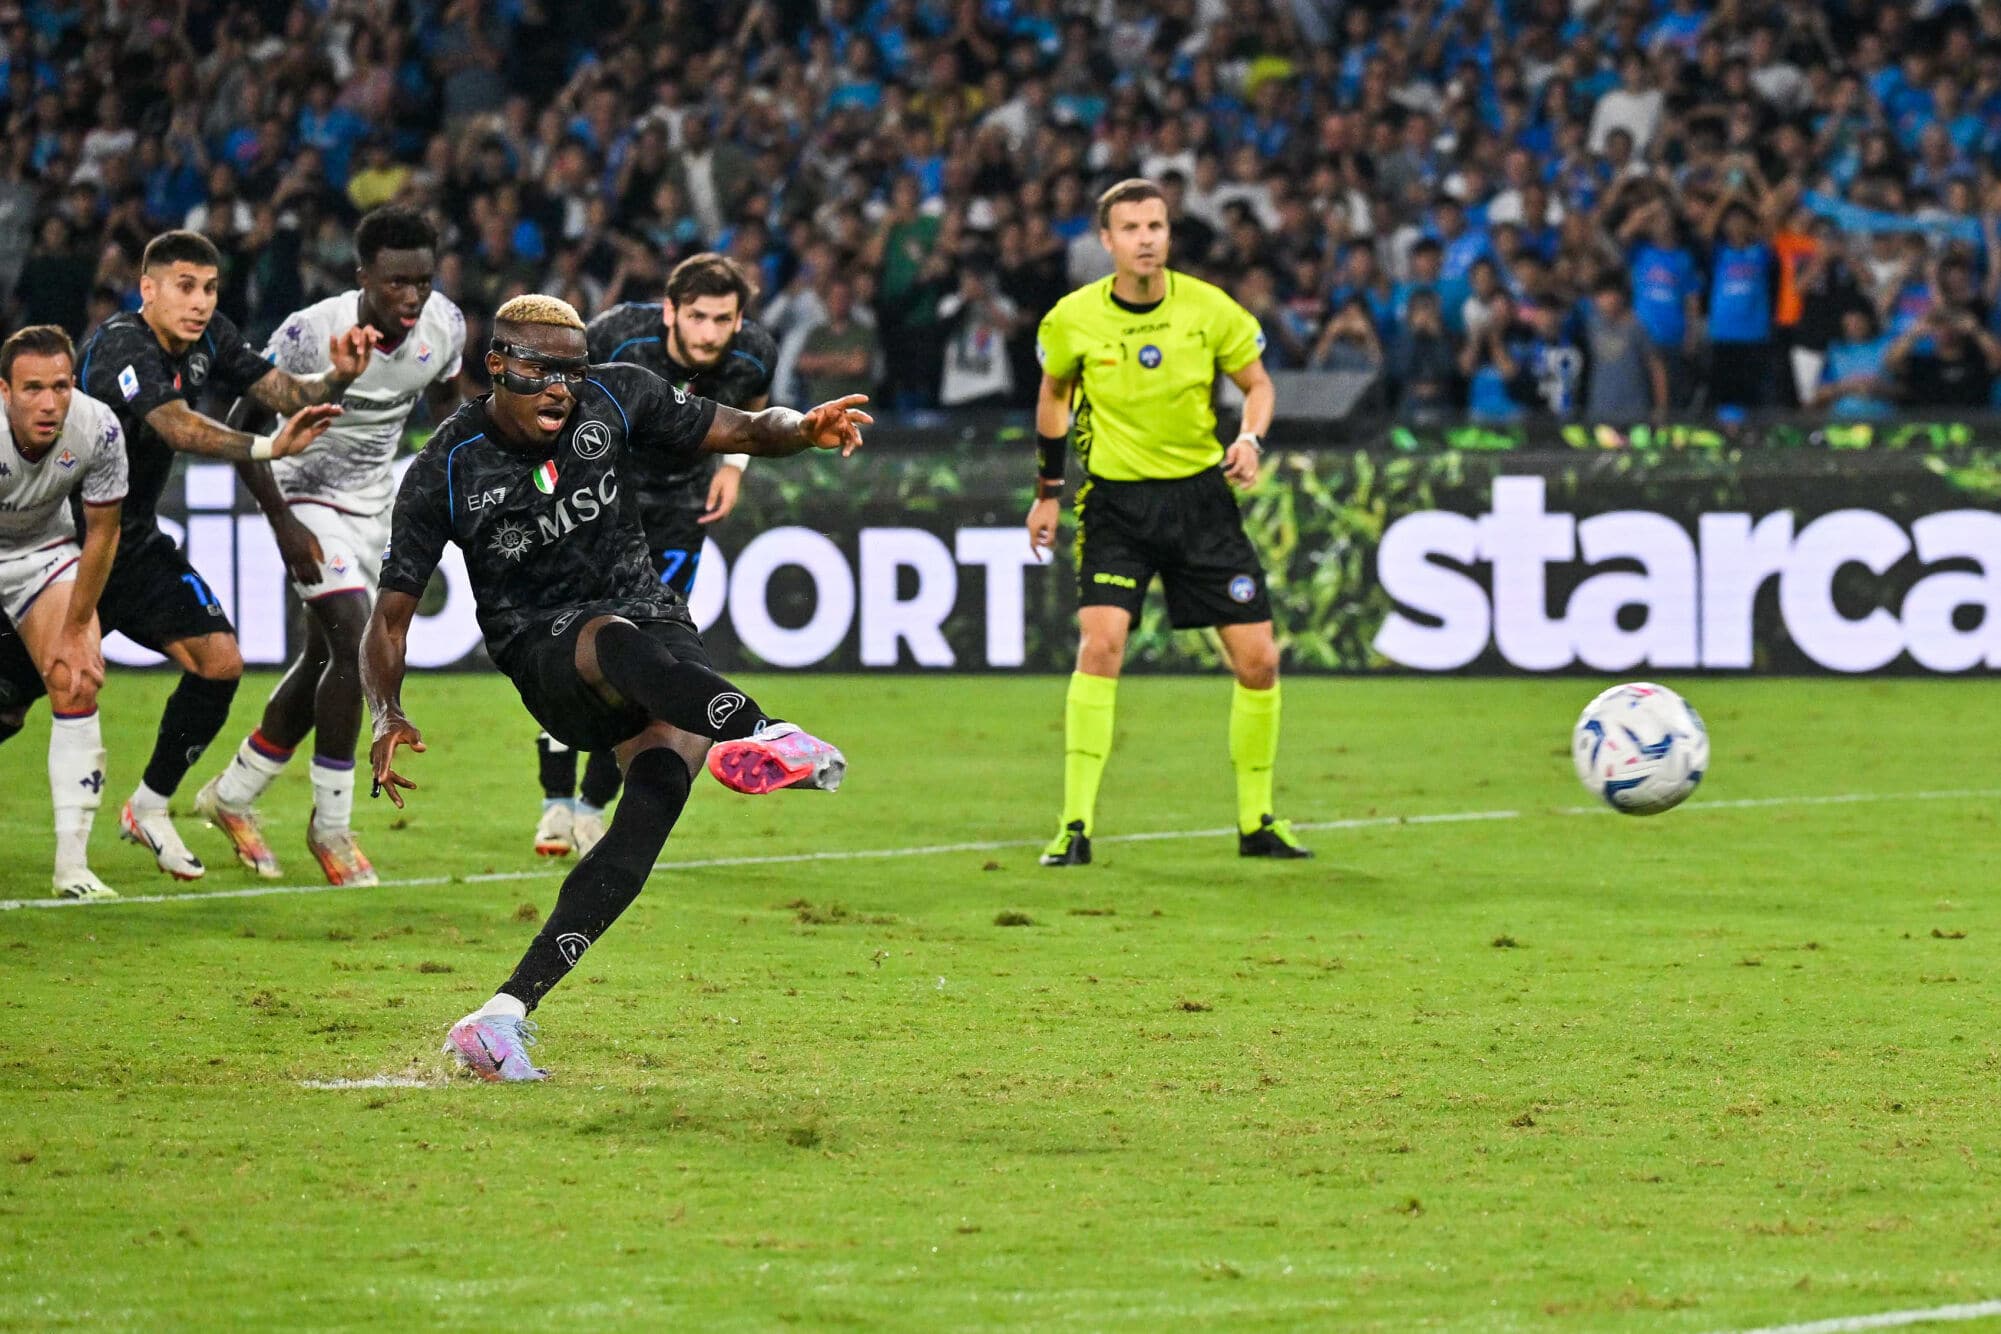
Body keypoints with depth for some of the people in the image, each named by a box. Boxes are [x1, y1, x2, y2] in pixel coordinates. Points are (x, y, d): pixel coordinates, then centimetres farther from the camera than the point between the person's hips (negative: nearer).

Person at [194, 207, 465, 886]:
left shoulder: (444, 325, -13)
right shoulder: (310, 334, -29)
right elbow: (242, 428, -18)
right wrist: (284, 525, -21)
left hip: (375, 501, 6)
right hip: (310, 499, -6)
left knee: (322, 661, 12)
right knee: (354, 647, -19)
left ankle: (232, 794, 31)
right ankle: (331, 825, -6)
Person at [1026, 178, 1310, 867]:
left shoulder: (1209, 308, -8)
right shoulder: (1073, 319, -8)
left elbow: (1257, 383, 6)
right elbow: (1053, 394, 11)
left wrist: (1251, 439, -14)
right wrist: (1048, 491, 12)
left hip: (1200, 494, 2)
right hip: (1115, 498, -2)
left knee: (1258, 657, -1)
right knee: (1100, 643, -21)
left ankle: (1256, 821, 17)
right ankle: (1075, 826, -16)